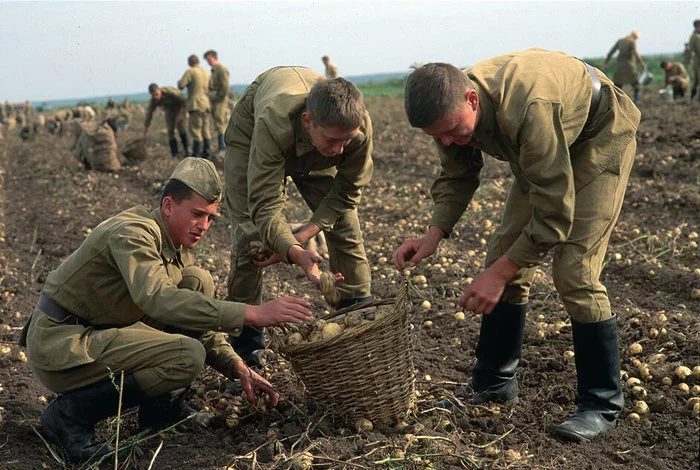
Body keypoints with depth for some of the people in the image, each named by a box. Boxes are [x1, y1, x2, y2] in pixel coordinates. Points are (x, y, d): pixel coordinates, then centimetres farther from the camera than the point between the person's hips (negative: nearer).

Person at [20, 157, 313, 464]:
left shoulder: (180, 249, 8)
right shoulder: (134, 232, -21)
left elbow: (196, 320, 13)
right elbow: (156, 298, -39)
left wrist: (238, 368, -3)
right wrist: (252, 314, -42)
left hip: (99, 331, 9)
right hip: (58, 345, -9)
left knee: (199, 283, 2)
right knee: (187, 356, -25)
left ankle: (162, 404, 7)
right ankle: (70, 413, -10)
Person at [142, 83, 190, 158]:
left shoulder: (169, 91, -40)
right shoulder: (153, 101, -26)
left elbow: (184, 100, -31)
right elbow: (148, 115, -19)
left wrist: (181, 114, -36)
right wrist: (145, 133, -18)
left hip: (180, 107, -4)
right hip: (169, 111, 4)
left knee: (180, 126, -22)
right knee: (170, 131, -9)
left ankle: (187, 150, -12)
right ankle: (175, 154, -2)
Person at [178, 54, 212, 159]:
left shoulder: (190, 72, -9)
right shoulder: (206, 73, 11)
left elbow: (181, 85, -14)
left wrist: (179, 81, 8)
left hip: (195, 104, -7)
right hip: (206, 104, 7)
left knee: (195, 129, -5)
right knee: (205, 129, 10)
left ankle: (196, 153, -6)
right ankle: (207, 152, 11)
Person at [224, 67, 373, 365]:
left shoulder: (360, 126, -37)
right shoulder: (273, 123, -48)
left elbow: (347, 191, -20)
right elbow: (264, 207, -45)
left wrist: (299, 238, -28)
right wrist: (296, 253, -62)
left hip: (313, 151, 3)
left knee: (346, 227, -7)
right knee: (250, 233, -12)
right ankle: (245, 342, 0)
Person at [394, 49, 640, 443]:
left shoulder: (526, 108, -43)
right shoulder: (451, 109, -19)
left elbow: (555, 211, -37)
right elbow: (458, 177, -1)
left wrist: (498, 273, -34)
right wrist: (435, 234, -17)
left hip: (601, 135, -7)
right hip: (548, 145, 8)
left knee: (574, 271, -17)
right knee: (508, 253, 1)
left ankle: (603, 403, -2)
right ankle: (494, 382, 15)